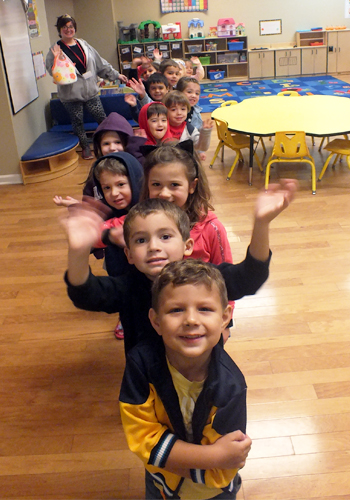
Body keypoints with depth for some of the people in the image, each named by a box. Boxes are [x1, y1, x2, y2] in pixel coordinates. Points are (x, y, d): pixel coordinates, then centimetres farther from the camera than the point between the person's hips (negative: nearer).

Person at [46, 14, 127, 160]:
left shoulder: (83, 44, 10)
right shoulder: (55, 50, -3)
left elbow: (101, 63, 14)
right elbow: (52, 72, -7)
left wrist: (116, 75, 15)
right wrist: (57, 59, -24)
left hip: (90, 90, 3)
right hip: (71, 94, -3)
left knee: (102, 117, 3)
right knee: (78, 122, 6)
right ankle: (85, 148, 23)